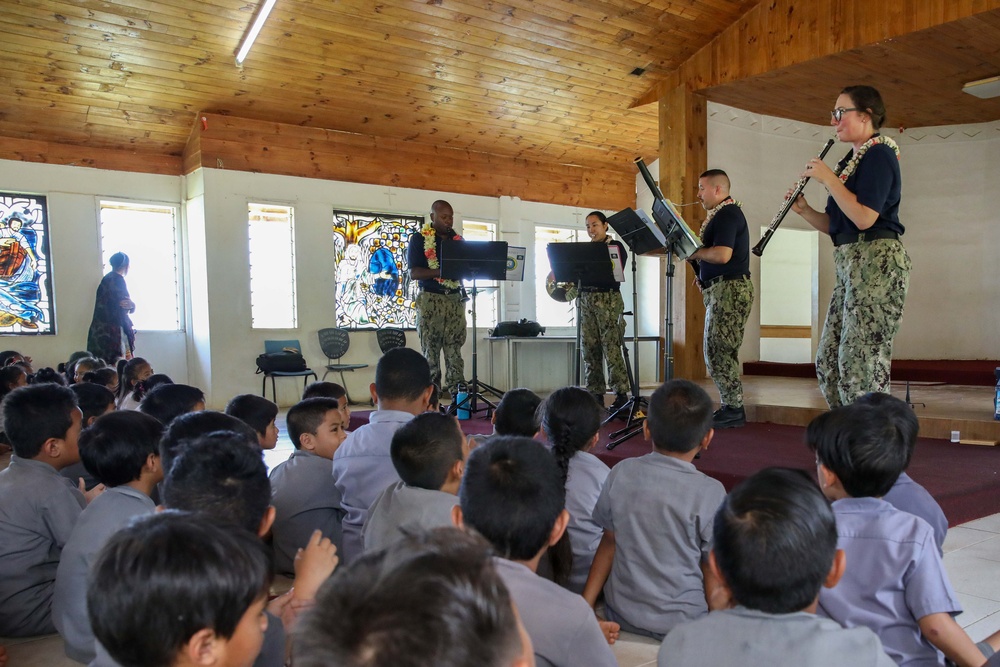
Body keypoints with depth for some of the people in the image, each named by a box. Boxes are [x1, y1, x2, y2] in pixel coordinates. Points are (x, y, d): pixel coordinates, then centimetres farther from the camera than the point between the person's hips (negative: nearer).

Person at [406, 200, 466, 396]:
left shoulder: (458, 239, 14)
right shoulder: (419, 238, 0)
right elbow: (414, 273, -9)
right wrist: (441, 271, -21)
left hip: (455, 299, 4)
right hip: (431, 299, -4)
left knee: (455, 351, 2)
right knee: (430, 352, -2)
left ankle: (459, 395, 4)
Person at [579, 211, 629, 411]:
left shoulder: (616, 246, 3)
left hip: (608, 300, -5)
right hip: (586, 300, 5)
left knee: (611, 348, -10)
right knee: (590, 349, 1)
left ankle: (621, 394, -5)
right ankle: (595, 394, 7)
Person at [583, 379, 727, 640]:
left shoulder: (621, 473, -7)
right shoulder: (709, 493, -18)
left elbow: (609, 542, 0)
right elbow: (714, 578, -11)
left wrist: (585, 605, 6)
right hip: (680, 624, -4)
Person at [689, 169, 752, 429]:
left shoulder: (727, 214, -12)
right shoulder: (723, 214, 20)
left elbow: (722, 254, -25)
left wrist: (694, 252, -12)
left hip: (729, 290, -11)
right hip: (722, 290, 11)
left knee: (718, 352, -9)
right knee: (722, 352, 12)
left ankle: (733, 409, -3)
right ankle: (731, 407, 18)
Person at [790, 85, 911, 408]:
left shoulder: (879, 153, -7)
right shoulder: (851, 160, 19)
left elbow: (864, 218, -20)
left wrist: (827, 177, -14)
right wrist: (804, 210, 3)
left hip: (876, 261, -10)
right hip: (851, 264, 10)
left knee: (860, 363, -10)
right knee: (828, 362, 9)